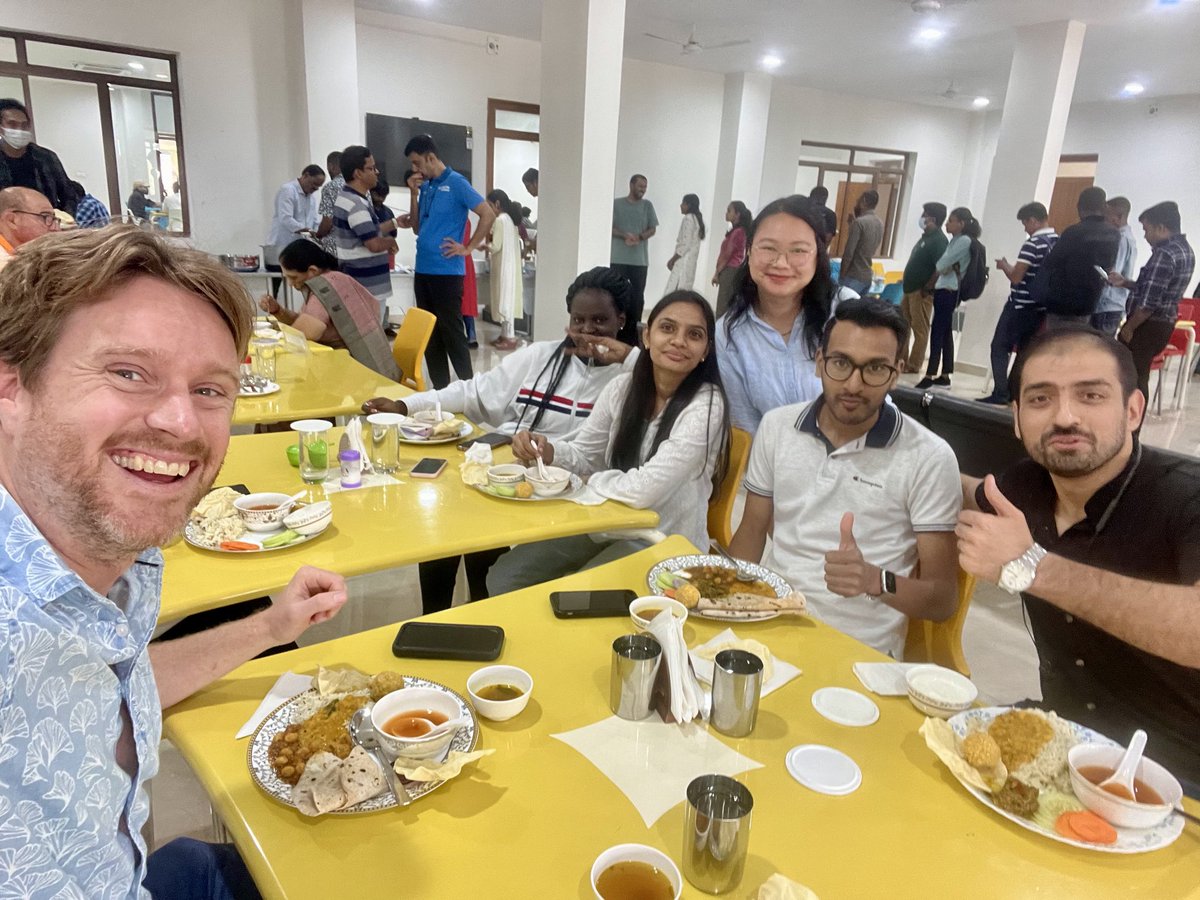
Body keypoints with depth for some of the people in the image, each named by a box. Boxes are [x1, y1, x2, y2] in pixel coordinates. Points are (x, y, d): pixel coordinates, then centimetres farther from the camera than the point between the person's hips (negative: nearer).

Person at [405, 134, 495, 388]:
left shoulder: (456, 183, -6)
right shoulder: (425, 187, 14)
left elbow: (488, 215, -11)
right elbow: (417, 229, 16)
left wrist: (468, 248, -10)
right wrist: (414, 194, 5)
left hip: (446, 271, -7)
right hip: (422, 270, 7)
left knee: (450, 331, -4)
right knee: (429, 332, 10)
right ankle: (440, 387, 18)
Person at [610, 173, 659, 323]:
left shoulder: (647, 205, 9)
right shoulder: (617, 203, 4)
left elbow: (652, 229, 7)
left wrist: (639, 237, -13)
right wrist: (624, 235, -17)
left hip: (640, 259, 2)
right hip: (618, 258, -2)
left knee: (638, 295, 2)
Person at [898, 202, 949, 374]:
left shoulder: (939, 240, -14)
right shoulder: (926, 237, 16)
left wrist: (927, 288, -20)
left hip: (922, 291, -10)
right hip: (910, 289, 10)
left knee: (920, 329, -3)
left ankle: (914, 365, 3)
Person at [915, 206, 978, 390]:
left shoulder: (964, 241, -10)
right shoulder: (955, 241, 18)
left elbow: (942, 264, -11)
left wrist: (929, 284, 1)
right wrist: (932, 284, 4)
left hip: (948, 291, -9)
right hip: (944, 290, 9)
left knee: (937, 333, -10)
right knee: (945, 333, 9)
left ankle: (930, 376, -9)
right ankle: (945, 376, 13)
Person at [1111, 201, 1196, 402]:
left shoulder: (1165, 254, -21)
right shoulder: (1184, 249, 11)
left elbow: (1149, 302, -23)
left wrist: (1129, 327, -13)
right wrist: (1125, 283, 10)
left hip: (1147, 326, -10)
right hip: (1163, 324, 10)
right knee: (1139, 377, 17)